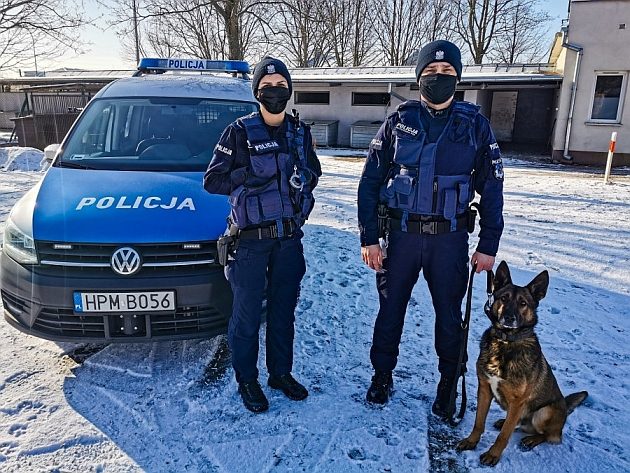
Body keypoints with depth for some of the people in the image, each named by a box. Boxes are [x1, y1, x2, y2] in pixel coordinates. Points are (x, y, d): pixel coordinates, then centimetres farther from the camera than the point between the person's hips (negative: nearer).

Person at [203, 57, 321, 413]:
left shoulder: (300, 132, 8)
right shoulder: (240, 132, -5)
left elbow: (314, 172, 18)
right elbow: (212, 180, -4)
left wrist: (304, 178, -4)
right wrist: (249, 176, -18)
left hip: (290, 236, 4)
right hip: (251, 238, -4)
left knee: (284, 309, 15)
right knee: (248, 313, 5)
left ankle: (281, 372, 33)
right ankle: (247, 379, 24)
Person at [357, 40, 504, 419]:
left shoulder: (475, 124, 2)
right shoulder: (399, 121, 1)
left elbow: (492, 187, 4)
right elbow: (371, 181, 0)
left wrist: (489, 245, 0)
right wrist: (369, 237, -6)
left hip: (450, 238, 0)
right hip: (402, 234, 0)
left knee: (450, 315, 12)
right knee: (391, 309, 11)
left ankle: (448, 385, 33)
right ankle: (382, 376, 32)